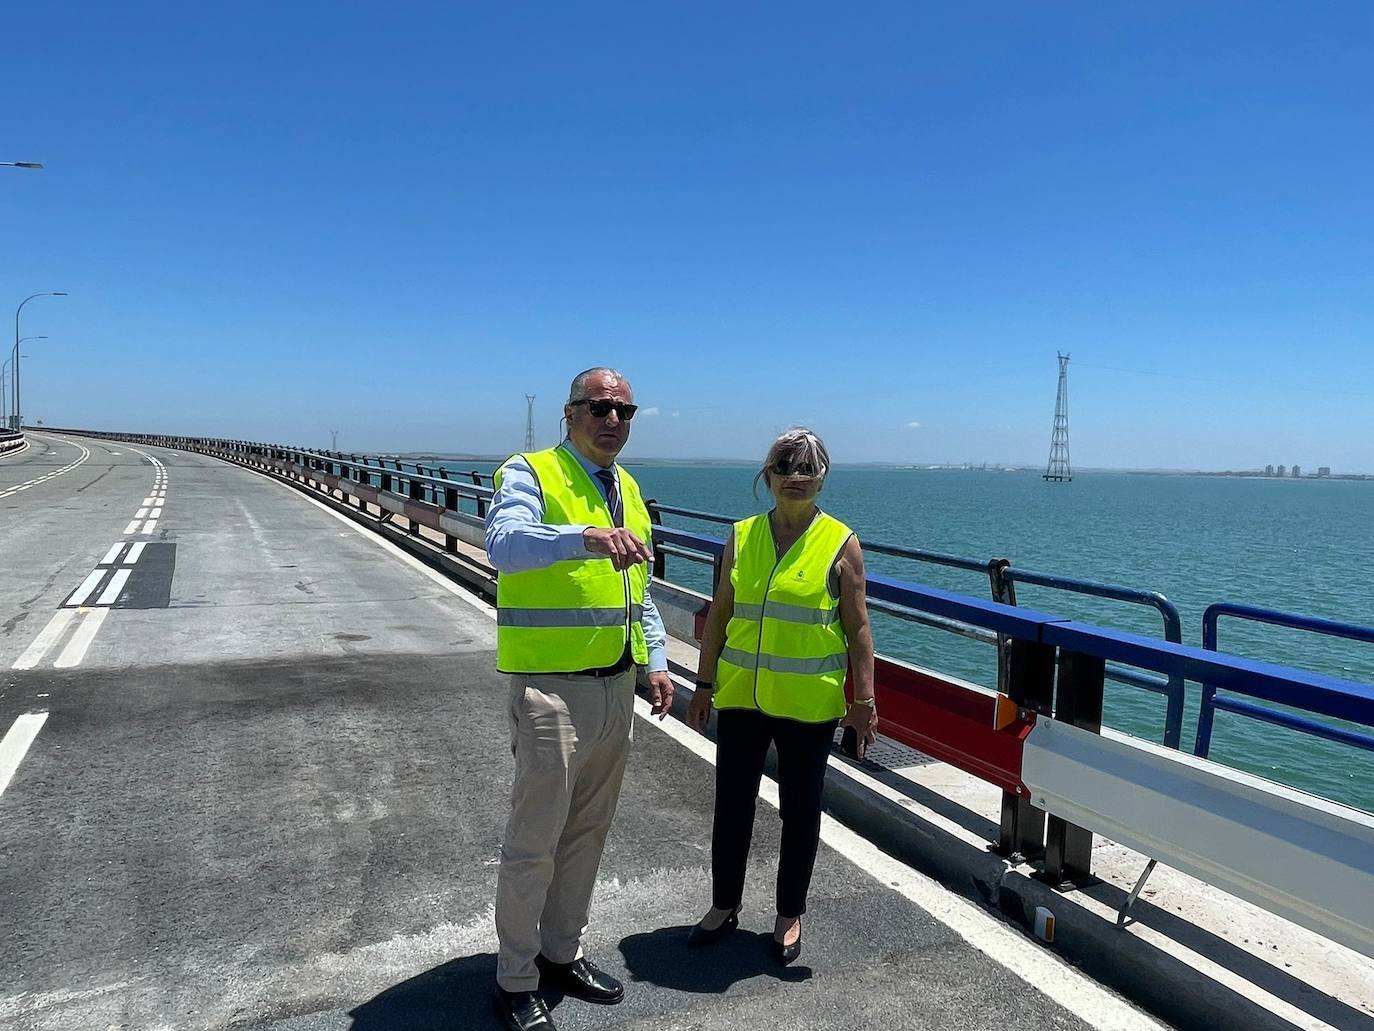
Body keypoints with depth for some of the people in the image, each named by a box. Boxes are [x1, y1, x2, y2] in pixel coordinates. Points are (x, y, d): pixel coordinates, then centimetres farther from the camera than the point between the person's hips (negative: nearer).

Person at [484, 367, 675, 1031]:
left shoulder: (628, 489, 13)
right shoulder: (531, 475, -10)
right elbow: (504, 543, -33)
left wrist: (656, 662, 11)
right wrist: (587, 537, -48)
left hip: (617, 687, 8)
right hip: (551, 688, -7)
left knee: (588, 832, 19)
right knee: (534, 841, 4)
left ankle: (560, 954, 39)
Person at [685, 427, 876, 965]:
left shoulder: (840, 542, -6)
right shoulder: (742, 537, 2)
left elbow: (857, 628, -4)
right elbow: (720, 615, 7)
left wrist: (863, 700, -8)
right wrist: (704, 686, 7)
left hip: (809, 704, -2)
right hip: (741, 697, 3)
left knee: (800, 811, 13)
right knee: (732, 804, 13)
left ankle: (789, 916, 33)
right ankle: (724, 905, 34)